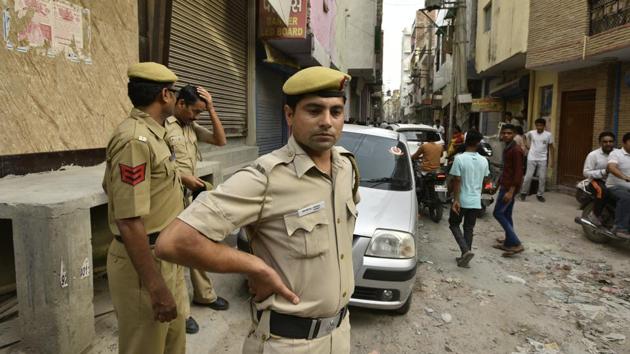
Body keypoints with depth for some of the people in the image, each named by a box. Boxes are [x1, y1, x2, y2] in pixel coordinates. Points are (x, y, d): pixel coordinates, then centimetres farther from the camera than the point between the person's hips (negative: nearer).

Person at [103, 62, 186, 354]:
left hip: (165, 256, 10)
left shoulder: (152, 134, 8)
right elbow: (130, 222, -27)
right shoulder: (135, 140, -23)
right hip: (144, 263, -9)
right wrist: (156, 288, -25)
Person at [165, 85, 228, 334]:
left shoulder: (191, 127, 11)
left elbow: (220, 141, 7)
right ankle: (179, 312, 10)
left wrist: (212, 110, 0)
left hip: (190, 195, 8)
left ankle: (204, 294, 34)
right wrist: (183, 177, -21)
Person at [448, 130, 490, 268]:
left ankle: (466, 250, -5)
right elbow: (486, 180, 11)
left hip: (462, 200, -4)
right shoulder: (483, 160, 1)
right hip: (476, 201, 4)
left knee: (454, 224, 13)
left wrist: (455, 200, -15)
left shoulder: (459, 158, -14)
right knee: (469, 228, 14)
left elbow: (457, 181, -17)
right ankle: (465, 256, 18)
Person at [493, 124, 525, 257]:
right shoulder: (507, 149, 14)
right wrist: (500, 183, 22)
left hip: (509, 187, -10)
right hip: (505, 185, 10)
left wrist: (511, 191, -24)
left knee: (498, 213, -8)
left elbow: (518, 172, -20)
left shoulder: (516, 150, -15)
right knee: (506, 215, 13)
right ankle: (508, 242, 21)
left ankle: (516, 244, -7)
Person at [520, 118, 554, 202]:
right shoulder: (531, 133, -4)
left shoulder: (548, 135, -4)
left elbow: (551, 148, 3)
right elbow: (525, 136, 19)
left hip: (543, 159, 1)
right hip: (531, 158, -1)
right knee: (528, 177, -1)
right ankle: (524, 193, 13)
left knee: (542, 178, 5)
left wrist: (551, 160, 1)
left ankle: (540, 194, 17)